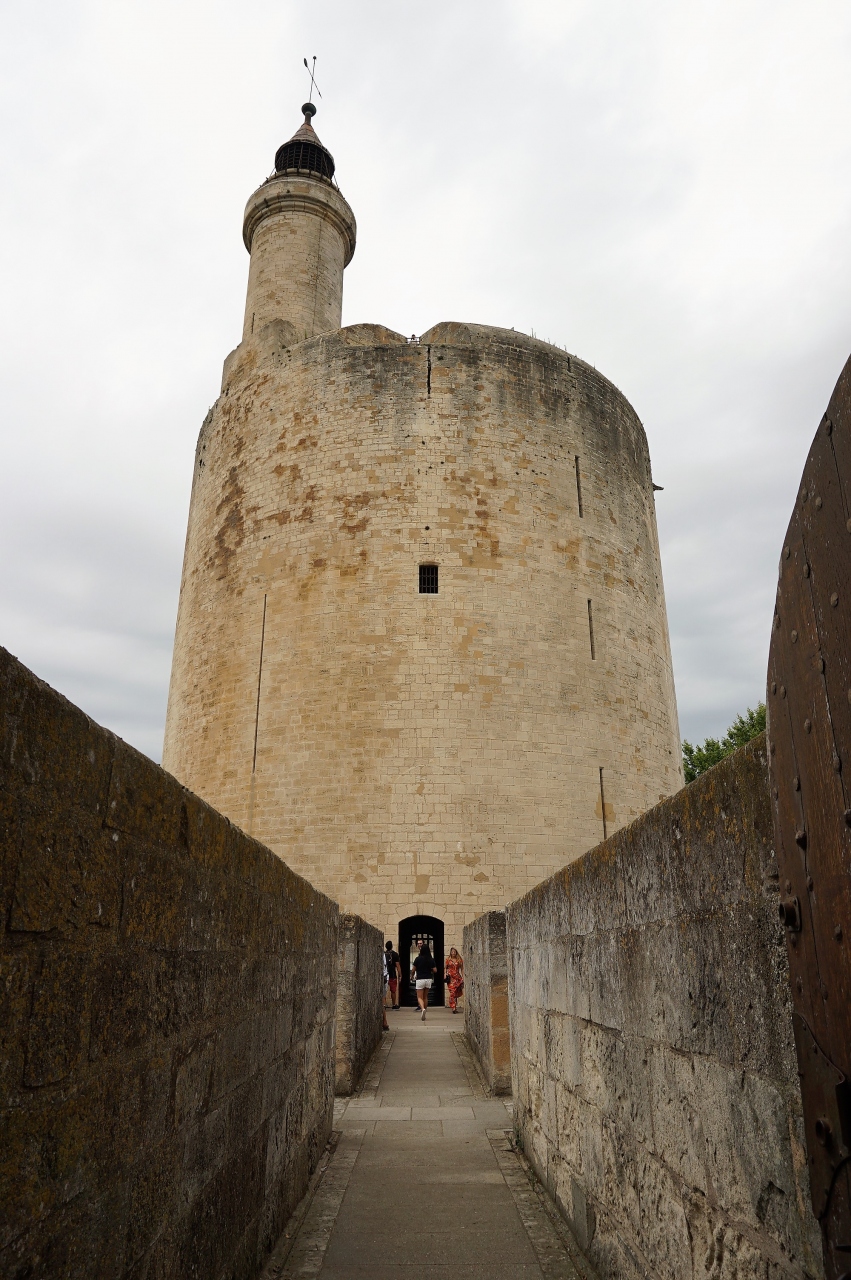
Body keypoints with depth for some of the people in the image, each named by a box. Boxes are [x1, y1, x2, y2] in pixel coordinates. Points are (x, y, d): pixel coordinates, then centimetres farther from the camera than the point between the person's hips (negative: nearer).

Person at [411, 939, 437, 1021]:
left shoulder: (418, 959, -11)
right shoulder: (431, 959, -4)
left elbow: (413, 970, -5)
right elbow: (435, 970, -5)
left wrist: (412, 976, 15)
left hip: (420, 979, -3)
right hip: (428, 979, 4)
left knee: (419, 997, 3)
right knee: (425, 997, 17)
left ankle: (423, 1009, -26)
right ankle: (424, 1015, 21)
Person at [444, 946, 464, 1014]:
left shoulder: (459, 960, 8)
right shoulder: (448, 959, 6)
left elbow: (462, 969, 10)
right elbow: (445, 968, 9)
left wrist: (463, 977, 3)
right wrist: (445, 974, -4)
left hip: (457, 977, 2)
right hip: (450, 977, -2)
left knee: (456, 993, 5)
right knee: (452, 992, -12)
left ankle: (455, 1007, 18)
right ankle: (453, 1008, -14)